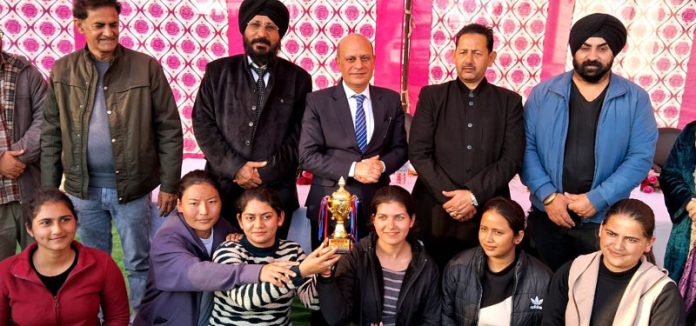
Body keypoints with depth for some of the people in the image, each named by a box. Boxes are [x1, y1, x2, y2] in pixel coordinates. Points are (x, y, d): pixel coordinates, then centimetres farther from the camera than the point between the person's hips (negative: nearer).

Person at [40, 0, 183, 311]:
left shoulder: (146, 67, -7)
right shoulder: (62, 71, 1)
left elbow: (169, 129, -6)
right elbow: (51, 135, 5)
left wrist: (169, 184, -7)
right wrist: (48, 189, 3)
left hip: (131, 186, -2)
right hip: (83, 187, 3)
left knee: (139, 263, 12)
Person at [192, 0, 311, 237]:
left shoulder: (298, 78, 5)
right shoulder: (217, 71, 7)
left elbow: (300, 136, 0)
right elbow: (203, 124, 2)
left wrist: (266, 173, -10)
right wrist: (234, 167, -10)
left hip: (276, 190, 0)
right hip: (223, 187, 1)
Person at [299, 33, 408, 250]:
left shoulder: (391, 100, 6)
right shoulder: (318, 101, -2)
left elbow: (400, 148, 9)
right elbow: (307, 156, -8)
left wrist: (381, 165, -13)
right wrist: (352, 169, -18)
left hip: (377, 204, 2)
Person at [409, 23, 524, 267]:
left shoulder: (509, 101, 8)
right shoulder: (431, 96, 7)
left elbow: (512, 158, -1)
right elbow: (418, 152, -1)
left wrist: (474, 195, -13)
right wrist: (448, 195, -11)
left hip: (488, 213, 0)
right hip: (436, 210, 0)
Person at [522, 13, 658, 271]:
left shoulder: (636, 99, 0)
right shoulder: (543, 93, 2)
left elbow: (641, 156, -5)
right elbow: (526, 147, -3)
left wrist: (598, 199, -15)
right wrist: (548, 195, -13)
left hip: (604, 220, 0)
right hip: (547, 215, 1)